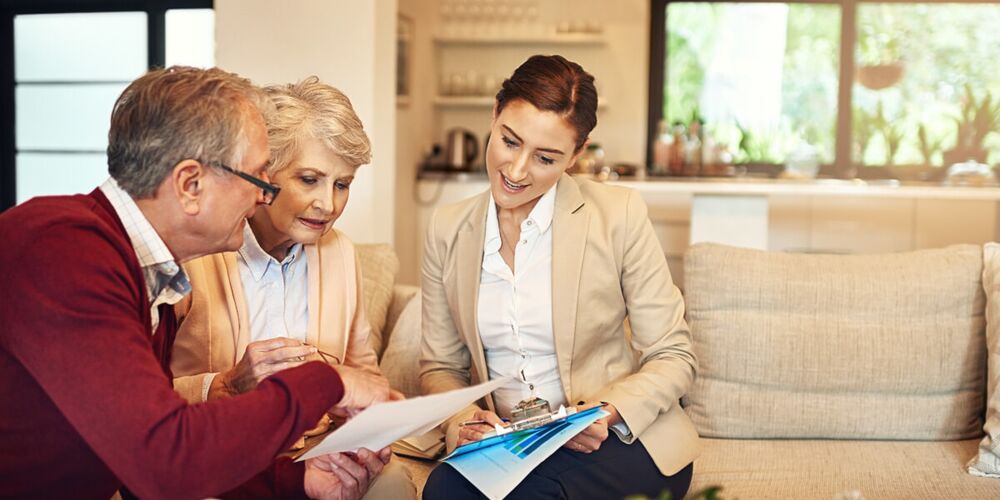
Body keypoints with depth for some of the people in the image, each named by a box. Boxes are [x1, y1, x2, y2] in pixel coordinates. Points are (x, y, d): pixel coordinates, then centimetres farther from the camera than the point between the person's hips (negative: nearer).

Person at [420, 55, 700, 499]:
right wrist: (460, 418, -13)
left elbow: (673, 358, -3)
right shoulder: (447, 229, 4)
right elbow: (441, 366, 9)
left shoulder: (619, 215, -7)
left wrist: (607, 413, -21)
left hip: (621, 441, -2)